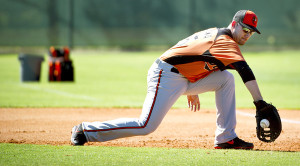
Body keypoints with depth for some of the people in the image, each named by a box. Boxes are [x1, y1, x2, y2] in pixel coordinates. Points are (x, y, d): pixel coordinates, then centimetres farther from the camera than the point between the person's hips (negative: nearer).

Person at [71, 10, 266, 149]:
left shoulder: (215, 34, 14)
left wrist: (192, 90, 30)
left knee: (227, 79, 1)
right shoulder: (226, 41, -15)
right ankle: (85, 130, 0)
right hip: (166, 75, -10)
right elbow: (245, 71, -26)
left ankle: (226, 138, -1)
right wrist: (260, 103, -29)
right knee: (146, 126, -15)